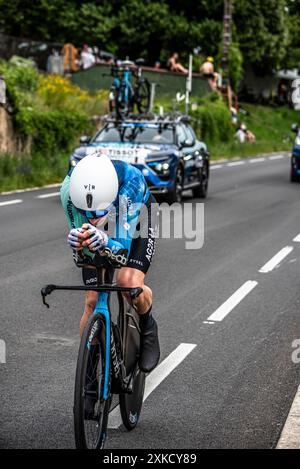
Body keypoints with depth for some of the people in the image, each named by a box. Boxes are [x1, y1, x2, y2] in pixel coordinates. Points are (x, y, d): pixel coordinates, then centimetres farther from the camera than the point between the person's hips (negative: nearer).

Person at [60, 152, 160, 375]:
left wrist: (105, 241, -64)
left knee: (129, 283, -27)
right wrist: (77, 241, -54)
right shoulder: (70, 188, -37)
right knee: (93, 302, -7)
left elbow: (123, 246, -41)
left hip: (136, 221, -2)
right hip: (100, 232, 2)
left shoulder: (131, 181, -43)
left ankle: (148, 327, 6)